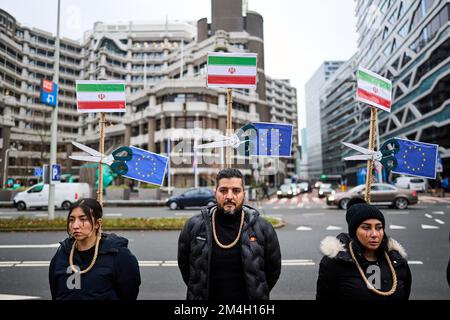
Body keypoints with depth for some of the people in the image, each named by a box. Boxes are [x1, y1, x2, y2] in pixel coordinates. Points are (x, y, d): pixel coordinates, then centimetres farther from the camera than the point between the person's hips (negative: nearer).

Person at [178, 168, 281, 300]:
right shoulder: (193, 226, -9)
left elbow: (273, 269, 0)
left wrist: (258, 294, 0)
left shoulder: (263, 228, -10)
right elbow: (184, 265, 2)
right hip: (208, 296, 1)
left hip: (246, 296, 0)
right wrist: (198, 291, 1)